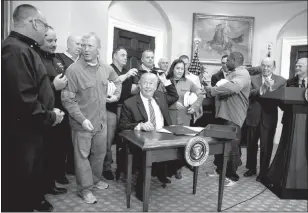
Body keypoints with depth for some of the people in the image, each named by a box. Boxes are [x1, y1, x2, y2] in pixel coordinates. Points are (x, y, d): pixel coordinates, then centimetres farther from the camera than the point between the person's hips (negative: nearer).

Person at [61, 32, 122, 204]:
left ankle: (96, 179, 40)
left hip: (102, 121, 6)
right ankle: (85, 188, 22)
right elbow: (67, 99, -16)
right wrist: (82, 119, -22)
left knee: (100, 153, 18)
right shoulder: (73, 70, -15)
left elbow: (117, 80, 25)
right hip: (82, 123, -5)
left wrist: (116, 95, 9)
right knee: (82, 155, 6)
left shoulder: (106, 68, 3)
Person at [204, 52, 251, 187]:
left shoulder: (242, 74, -12)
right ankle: (220, 169, 30)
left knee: (231, 147, -1)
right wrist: (213, 91, 2)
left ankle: (232, 176, 12)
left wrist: (212, 90, -23)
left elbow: (232, 87, -31)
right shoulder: (232, 73, 21)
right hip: (223, 113, 9)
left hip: (233, 116, -9)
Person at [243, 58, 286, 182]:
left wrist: (271, 88, -23)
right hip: (253, 117, 2)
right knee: (251, 145, 13)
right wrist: (260, 89, -25)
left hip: (269, 118, -2)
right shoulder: (253, 79, 5)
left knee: (266, 146, 3)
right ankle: (251, 168, 31)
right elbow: (249, 94, -10)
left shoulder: (281, 81, 2)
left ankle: (263, 172, 20)